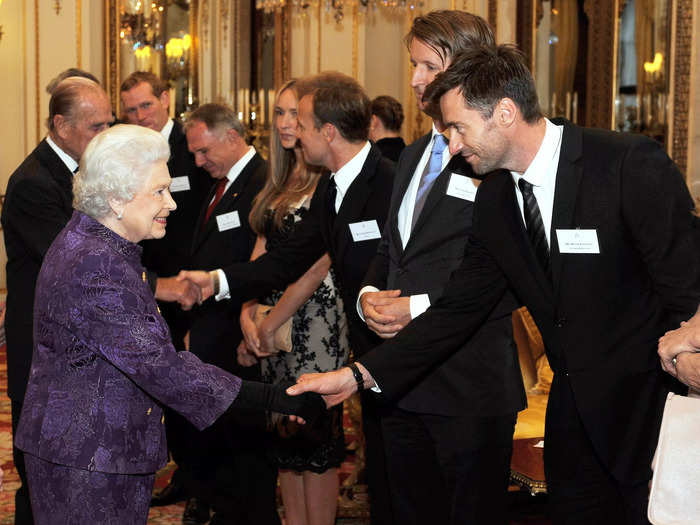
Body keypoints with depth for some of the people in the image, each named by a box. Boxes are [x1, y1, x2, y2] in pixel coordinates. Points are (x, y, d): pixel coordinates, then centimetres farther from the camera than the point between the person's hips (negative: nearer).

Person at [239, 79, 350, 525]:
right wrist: (247, 315, -3)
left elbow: (317, 264, -17)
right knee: (285, 438, 13)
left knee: (315, 441, 1)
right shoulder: (280, 182, 13)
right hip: (272, 321, 8)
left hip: (313, 317, -8)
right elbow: (262, 251, 9)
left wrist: (270, 325, -12)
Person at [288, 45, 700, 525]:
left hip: (652, 409, -6)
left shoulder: (632, 165, -18)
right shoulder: (493, 200, 2)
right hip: (575, 408, 6)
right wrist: (359, 375, -3)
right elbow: (459, 309, 3)